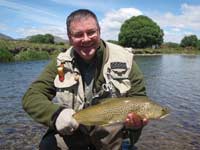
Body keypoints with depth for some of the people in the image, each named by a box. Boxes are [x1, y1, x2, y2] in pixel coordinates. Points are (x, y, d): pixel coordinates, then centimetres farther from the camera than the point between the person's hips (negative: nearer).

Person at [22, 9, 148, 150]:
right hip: (72, 132, 0)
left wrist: (137, 118, -29)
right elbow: (31, 97, -10)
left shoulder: (124, 59, -12)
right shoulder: (61, 63, -7)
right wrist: (55, 114, -32)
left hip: (111, 134, 0)